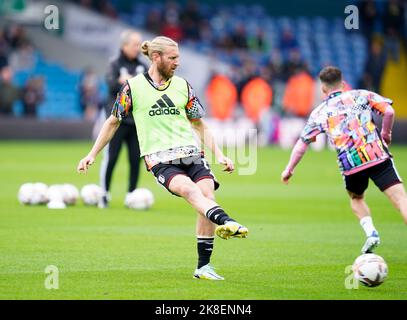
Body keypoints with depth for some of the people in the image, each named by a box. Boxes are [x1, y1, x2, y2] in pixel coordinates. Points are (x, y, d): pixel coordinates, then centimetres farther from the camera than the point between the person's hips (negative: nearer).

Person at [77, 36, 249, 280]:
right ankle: (226, 222, -59)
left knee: (208, 194, -18)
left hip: (191, 152, 4)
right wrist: (92, 155, 17)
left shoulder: (182, 85, 14)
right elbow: (114, 122, 16)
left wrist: (219, 154, 14)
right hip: (159, 158, -4)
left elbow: (199, 124, 23)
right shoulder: (134, 87, 4)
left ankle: (203, 267, -10)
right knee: (189, 188, -32)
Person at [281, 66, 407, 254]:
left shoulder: (320, 113, 16)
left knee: (356, 199, 29)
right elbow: (389, 111, 1)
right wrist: (385, 134, 18)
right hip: (378, 156, -1)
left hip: (350, 165, 1)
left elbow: (302, 144, 19)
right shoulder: (361, 95, 14)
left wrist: (289, 169, 30)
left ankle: (370, 232, 7)